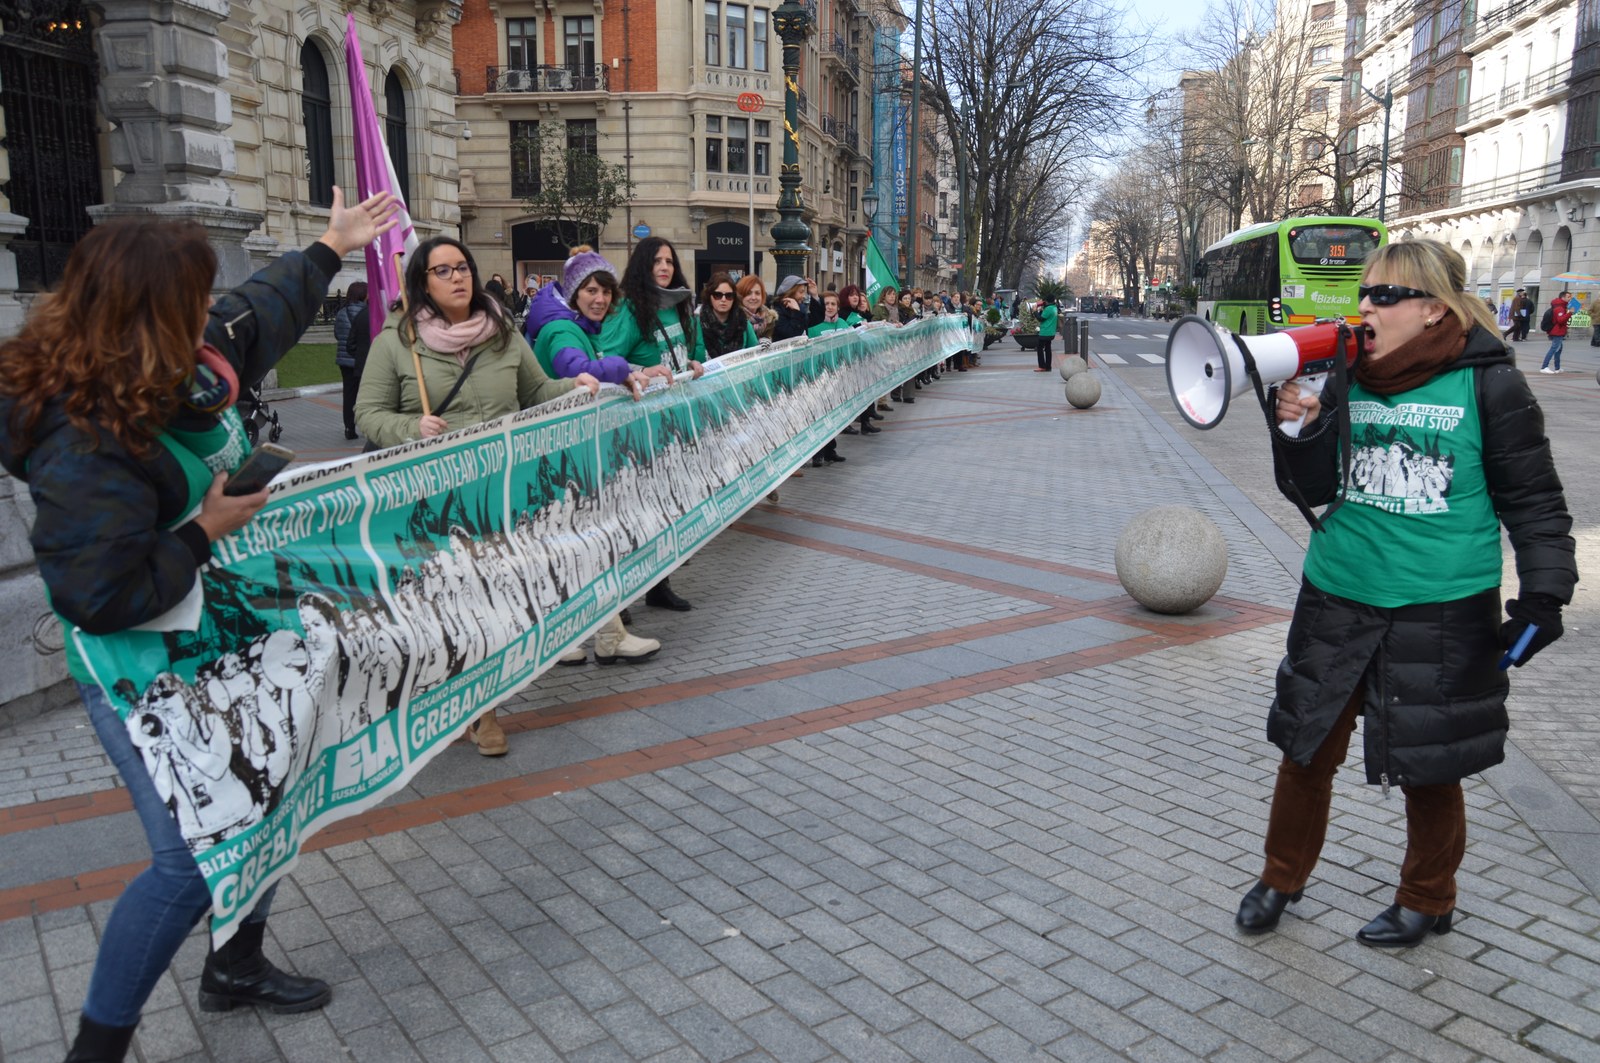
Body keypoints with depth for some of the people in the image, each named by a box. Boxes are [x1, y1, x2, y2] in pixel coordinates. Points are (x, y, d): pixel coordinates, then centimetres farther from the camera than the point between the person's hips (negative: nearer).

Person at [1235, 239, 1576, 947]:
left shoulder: (1487, 384, -7)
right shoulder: (1348, 379, 2)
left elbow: (1534, 500, -1)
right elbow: (1314, 490, 6)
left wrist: (1543, 595, -7)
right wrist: (1302, 429, -11)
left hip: (1442, 610, -3)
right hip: (1337, 597, 4)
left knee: (1428, 766, 11)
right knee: (1307, 748, 11)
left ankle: (1427, 900, 36)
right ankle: (1282, 878, 33)